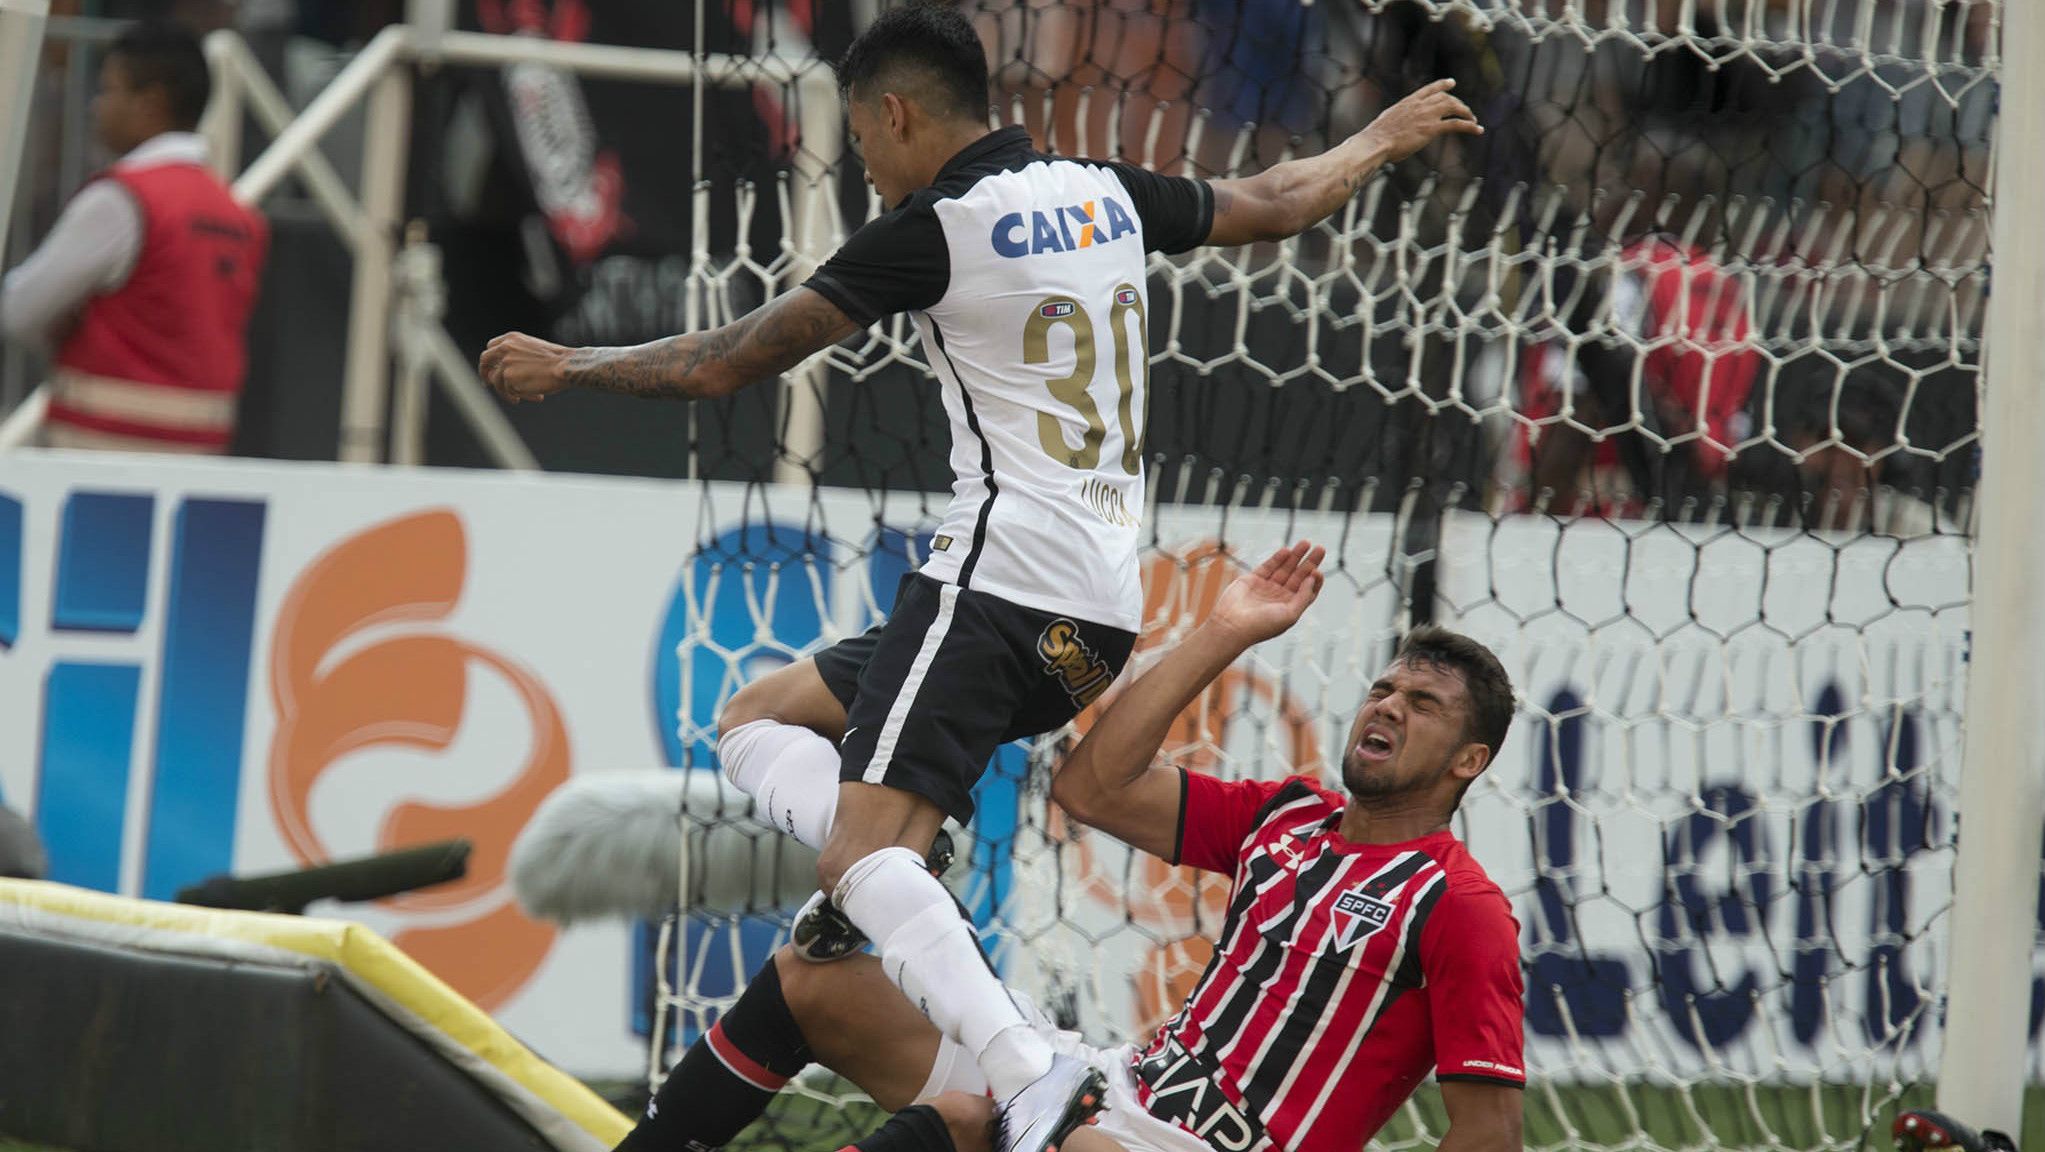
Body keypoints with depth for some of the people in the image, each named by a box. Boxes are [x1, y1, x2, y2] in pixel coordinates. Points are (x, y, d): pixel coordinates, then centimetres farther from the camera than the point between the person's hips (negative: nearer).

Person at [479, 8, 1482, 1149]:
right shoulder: (1106, 192, 13)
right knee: (756, 721, 19)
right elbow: (1279, 200, 31)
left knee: (863, 859, -19)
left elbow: (730, 362, -2)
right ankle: (899, 883, -6)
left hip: (1003, 580, -9)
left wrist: (568, 366, 13)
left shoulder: (935, 229, -8)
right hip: (1103, 614, 9)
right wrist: (1388, 138, 51)